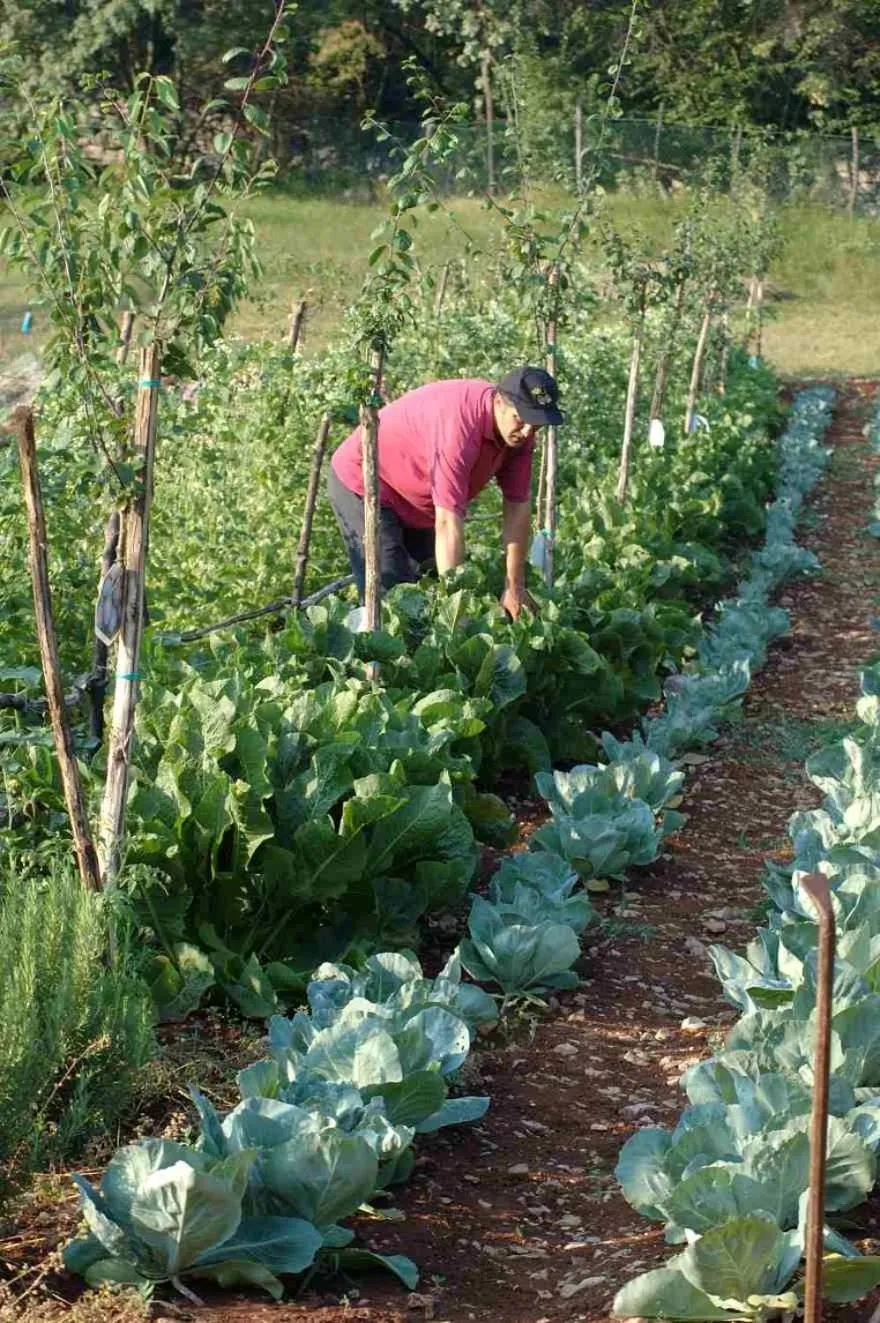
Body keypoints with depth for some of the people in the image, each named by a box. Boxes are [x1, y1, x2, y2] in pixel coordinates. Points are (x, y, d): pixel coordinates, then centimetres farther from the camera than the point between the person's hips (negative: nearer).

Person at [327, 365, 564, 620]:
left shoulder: (519, 430, -14)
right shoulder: (460, 423, -39)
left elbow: (518, 506, -10)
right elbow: (448, 522, -40)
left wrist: (514, 587, -14)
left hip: (418, 497, 8)